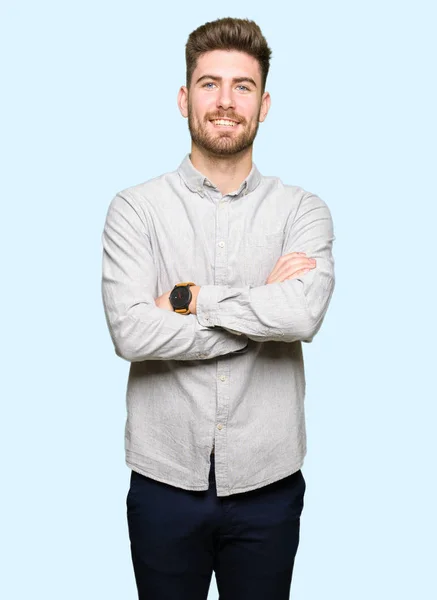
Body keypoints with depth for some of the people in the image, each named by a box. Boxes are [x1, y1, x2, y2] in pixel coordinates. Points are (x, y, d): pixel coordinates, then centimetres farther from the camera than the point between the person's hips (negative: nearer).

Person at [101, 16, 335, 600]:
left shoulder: (302, 210, -2)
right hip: (165, 480, 0)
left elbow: (303, 314, -20)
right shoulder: (135, 208, -4)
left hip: (266, 484, 1)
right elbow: (131, 332, -18)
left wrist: (189, 298, -14)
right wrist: (266, 307, -15)